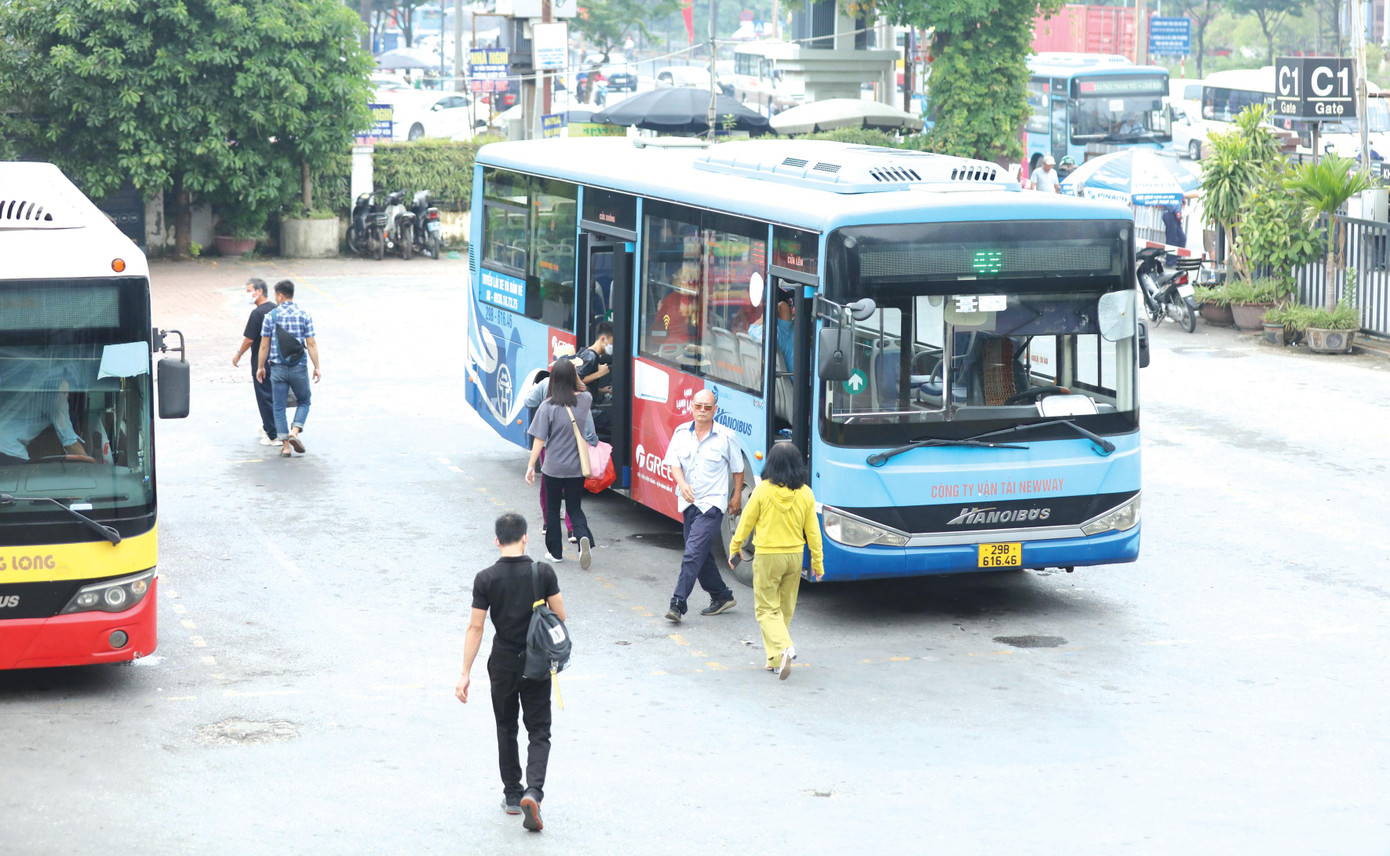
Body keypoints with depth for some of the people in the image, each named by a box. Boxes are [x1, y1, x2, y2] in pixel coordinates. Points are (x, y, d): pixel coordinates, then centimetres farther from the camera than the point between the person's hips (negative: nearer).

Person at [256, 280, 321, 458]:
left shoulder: (270, 316, -3)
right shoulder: (304, 316, -3)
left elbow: (264, 345, -1)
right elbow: (311, 344, -4)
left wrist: (260, 367, 10)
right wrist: (316, 367, 2)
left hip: (278, 368, 0)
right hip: (299, 367, 0)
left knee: (279, 407, 8)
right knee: (304, 401, 18)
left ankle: (285, 444, 5)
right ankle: (294, 432, -3)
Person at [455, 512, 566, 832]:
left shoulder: (486, 578, -11)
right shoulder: (543, 573, -10)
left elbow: (475, 628, -10)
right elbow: (560, 617, -3)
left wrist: (465, 673, -6)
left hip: (502, 664, 0)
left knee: (506, 729, 18)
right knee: (539, 731, 6)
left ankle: (512, 794, 24)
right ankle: (533, 791, -15)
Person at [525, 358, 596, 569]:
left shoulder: (548, 406, -15)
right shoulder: (585, 400, -5)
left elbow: (539, 439, -14)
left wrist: (531, 466, -8)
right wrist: (574, 373, 14)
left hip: (553, 468, -3)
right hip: (577, 468, 3)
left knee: (552, 509, 15)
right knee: (575, 508, 14)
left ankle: (555, 552, 23)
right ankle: (584, 538, -14)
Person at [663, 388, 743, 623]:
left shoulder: (726, 437, -4)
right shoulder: (681, 433, 5)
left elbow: (738, 469, 7)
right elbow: (674, 463, -1)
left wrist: (737, 496, 9)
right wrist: (682, 484, -19)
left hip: (712, 503, -5)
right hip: (689, 503, 5)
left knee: (694, 553, -15)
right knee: (703, 554, 14)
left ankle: (678, 603, -19)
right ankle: (722, 596, 31)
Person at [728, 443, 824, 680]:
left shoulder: (763, 490, -13)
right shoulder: (805, 494, -5)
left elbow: (746, 522, -3)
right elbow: (812, 531, 1)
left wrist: (734, 549, 11)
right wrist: (817, 561, 11)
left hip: (767, 556, -3)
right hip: (795, 556, 3)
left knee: (767, 608, 4)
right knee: (785, 609, 16)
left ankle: (783, 648, -20)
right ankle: (776, 661, 21)